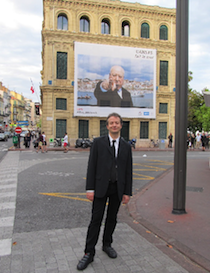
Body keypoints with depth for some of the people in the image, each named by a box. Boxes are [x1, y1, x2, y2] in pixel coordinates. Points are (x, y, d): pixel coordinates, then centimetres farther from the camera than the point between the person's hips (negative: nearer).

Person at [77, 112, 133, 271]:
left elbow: (128, 171, 6)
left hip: (118, 188, 3)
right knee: (96, 219, 1)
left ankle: (107, 244, 35)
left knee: (112, 218, 15)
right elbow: (92, 166, -4)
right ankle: (89, 253, 13)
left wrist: (127, 192, 3)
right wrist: (90, 188, -9)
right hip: (101, 187, -2)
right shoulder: (98, 142, -1)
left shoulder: (126, 146, 5)